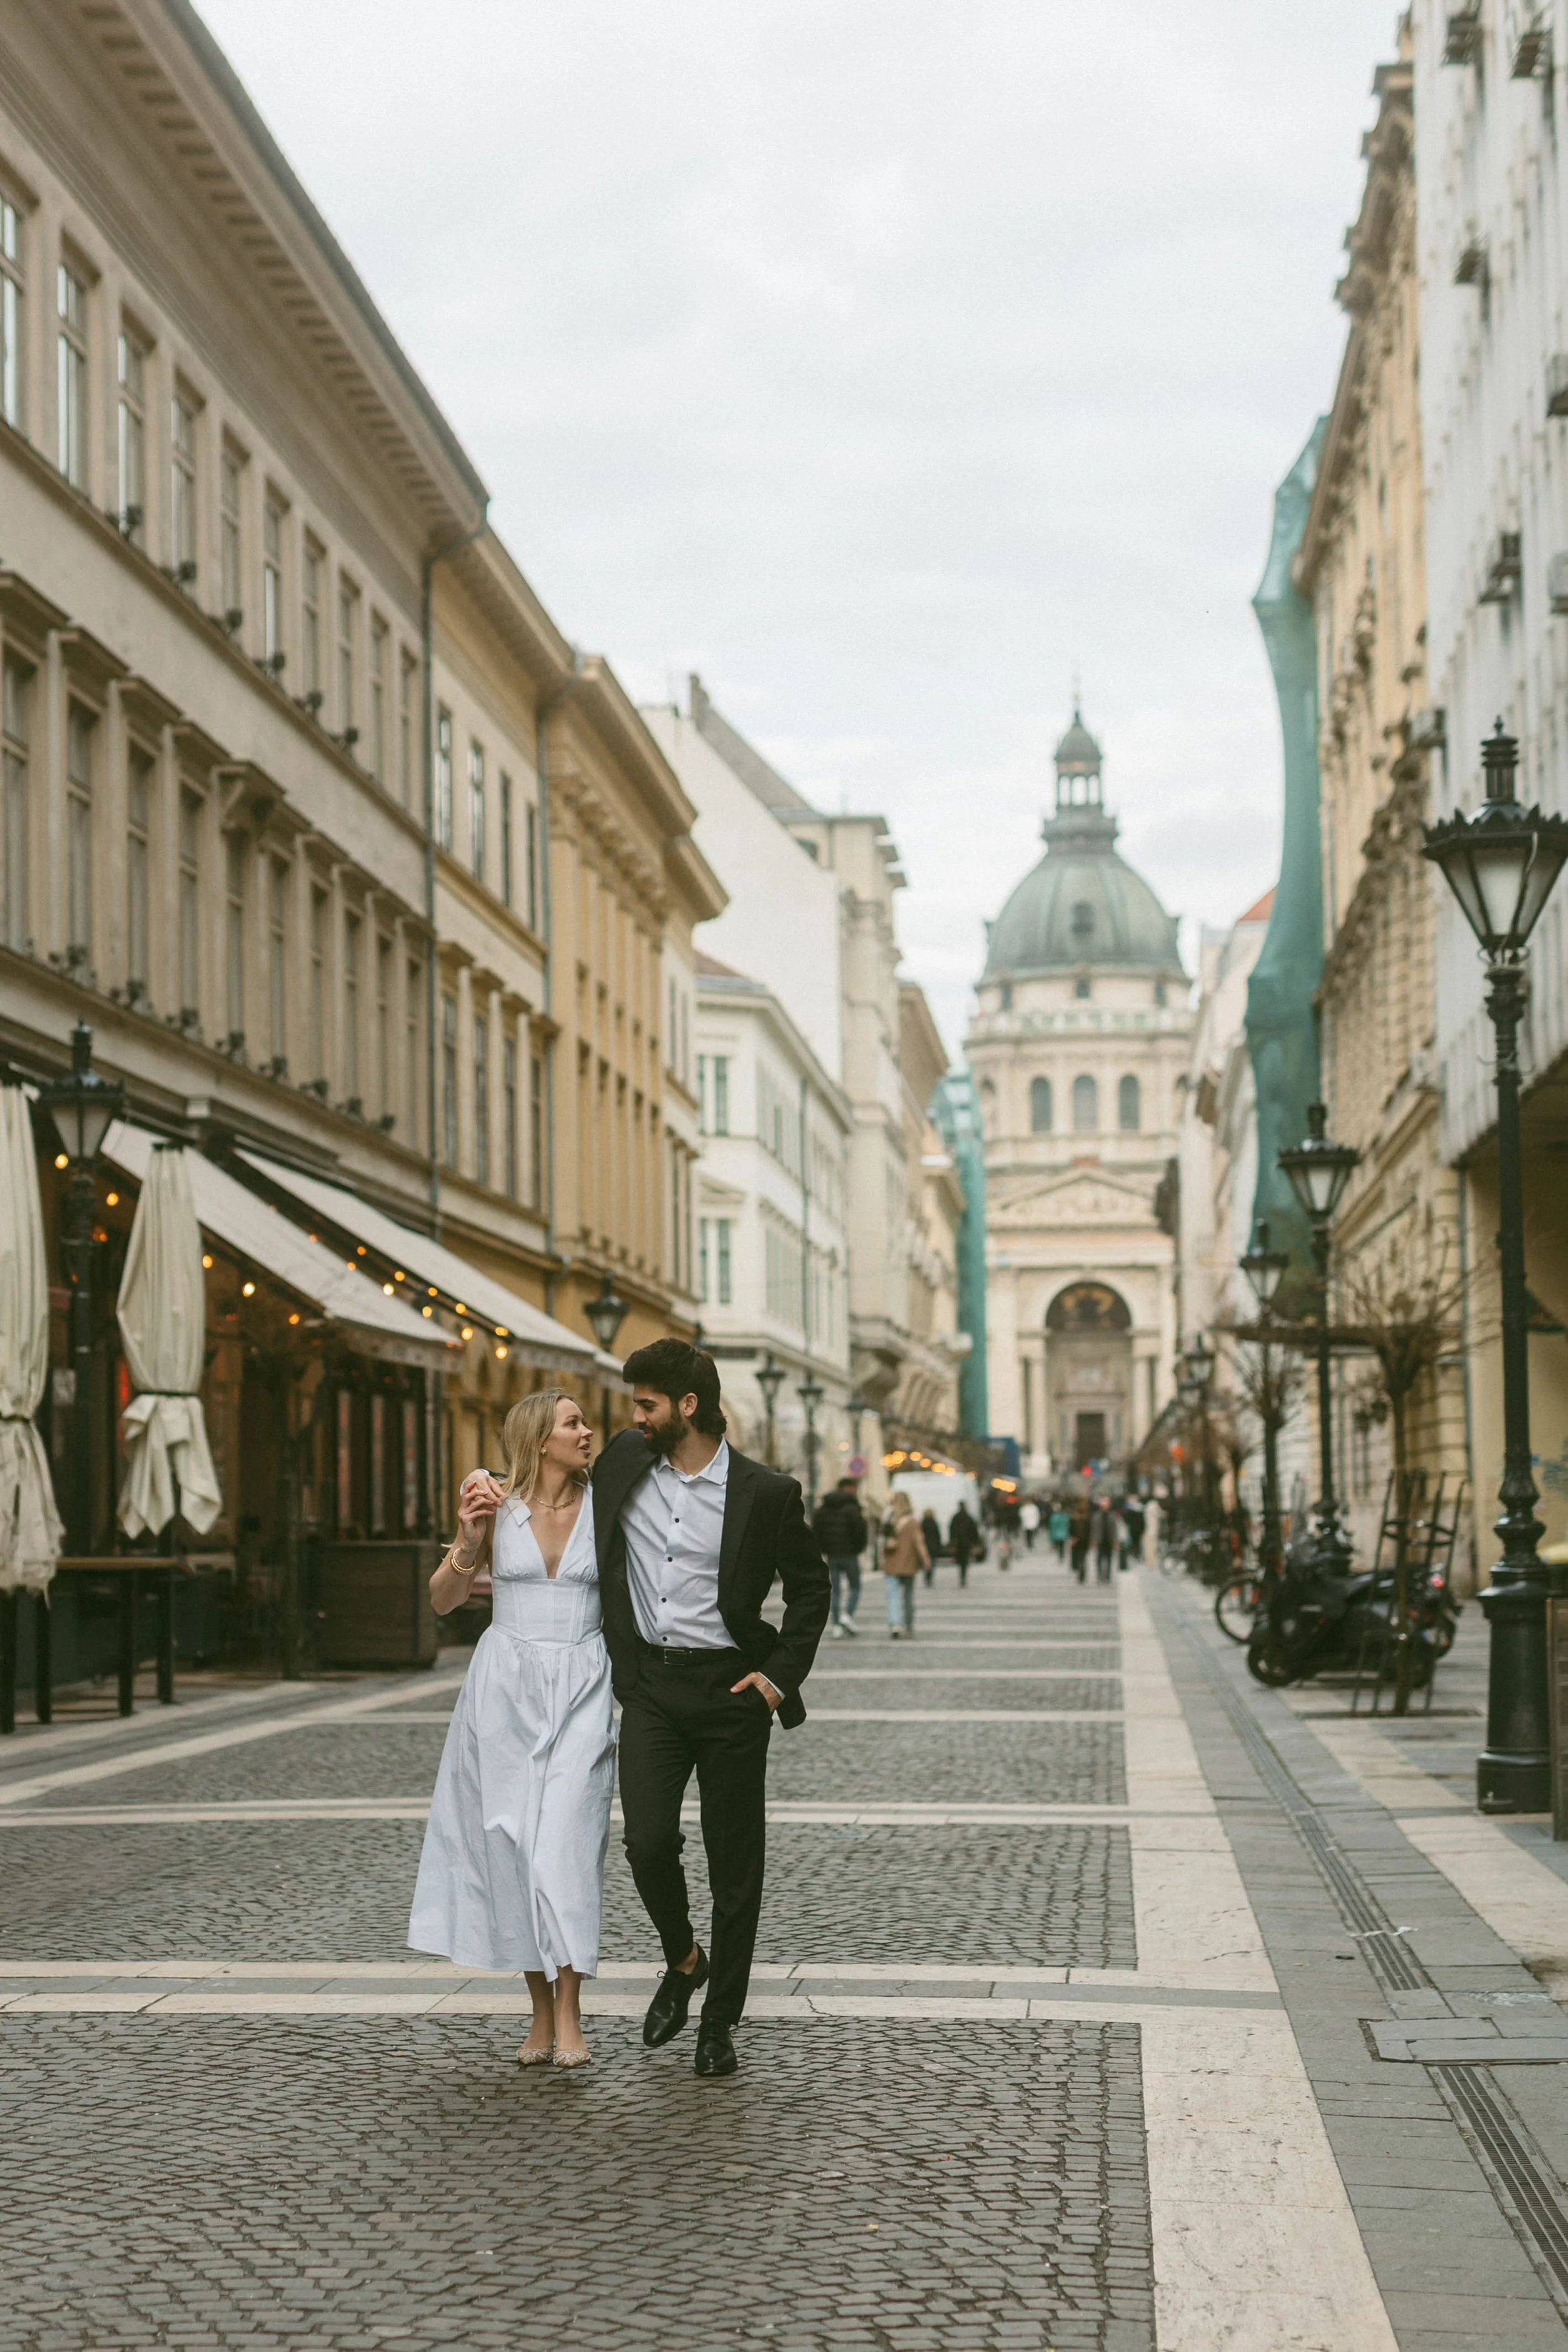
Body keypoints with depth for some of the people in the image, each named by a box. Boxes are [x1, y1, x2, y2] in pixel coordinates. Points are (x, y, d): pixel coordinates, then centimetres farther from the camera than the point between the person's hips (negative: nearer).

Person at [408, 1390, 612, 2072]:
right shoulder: (494, 1502, 1)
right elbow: (444, 1601, 4)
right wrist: (468, 1544, -12)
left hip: (581, 1689, -1)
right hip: (505, 1684, 1)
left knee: (564, 1841, -12)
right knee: (512, 1844, 2)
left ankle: (569, 2013, -7)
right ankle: (540, 2012, 13)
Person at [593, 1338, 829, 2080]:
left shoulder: (764, 1493, -7)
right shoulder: (623, 1460, 3)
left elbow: (809, 1585, 4)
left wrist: (782, 1673, -4)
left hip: (729, 1686, -2)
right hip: (650, 1684, 2)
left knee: (735, 1864, 3)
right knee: (648, 1840, -12)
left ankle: (720, 2023, 16)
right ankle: (682, 1960, 18)